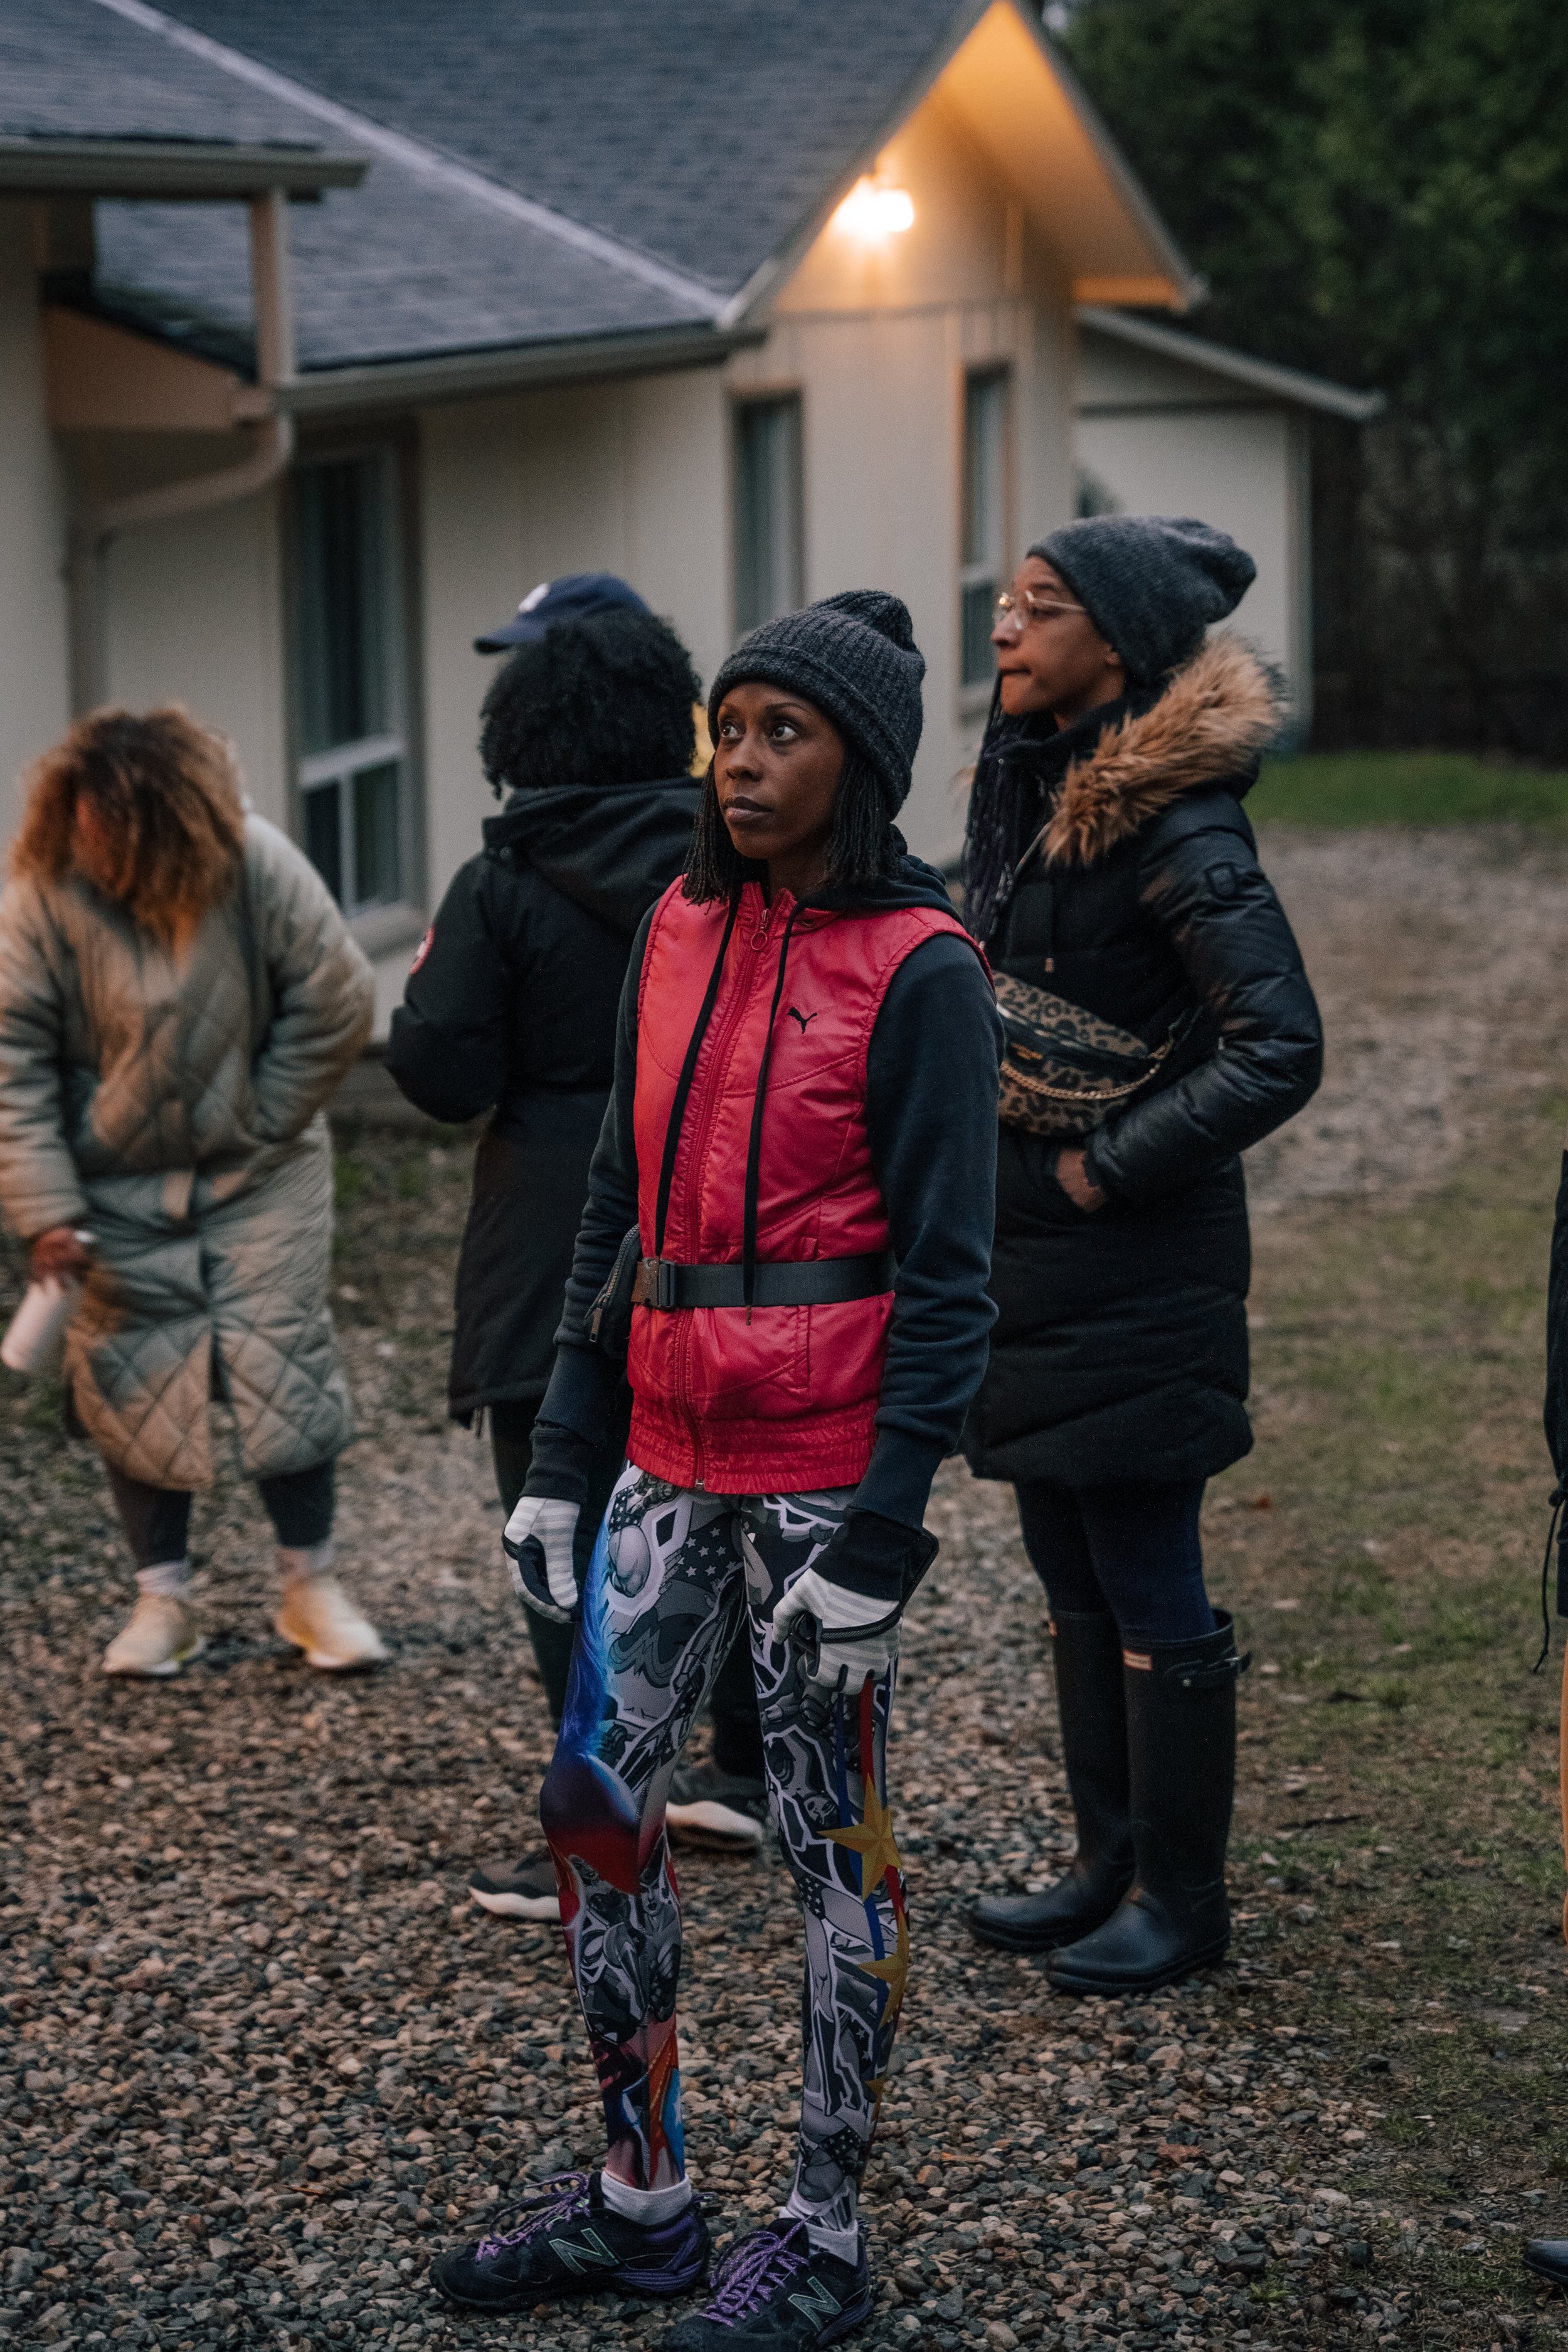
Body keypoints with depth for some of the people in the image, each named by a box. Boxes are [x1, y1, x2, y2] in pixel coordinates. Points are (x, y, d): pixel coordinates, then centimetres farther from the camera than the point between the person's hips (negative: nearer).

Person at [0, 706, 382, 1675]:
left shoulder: (256, 868, -18)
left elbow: (336, 1004, -9)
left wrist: (264, 1121, -8)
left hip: (258, 1173, 0)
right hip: (116, 1188, 0)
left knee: (284, 1358, -2)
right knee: (136, 1380, 1)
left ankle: (312, 1586, 12)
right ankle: (165, 1599, 14)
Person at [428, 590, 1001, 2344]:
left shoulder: (919, 977, -10)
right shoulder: (678, 938, 9)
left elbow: (945, 1272, -11)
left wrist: (882, 1531, -16)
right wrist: (559, 1454, 11)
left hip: (825, 1462, -7)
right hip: (676, 1457, 7)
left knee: (832, 1835, 3)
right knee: (594, 1799, 8)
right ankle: (639, 2199, 22)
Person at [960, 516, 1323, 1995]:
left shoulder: (1176, 830, -18)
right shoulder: (1025, 786, 8)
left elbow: (1279, 1049, -23)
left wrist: (1105, 1166, -18)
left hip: (1136, 1265, -9)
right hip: (1027, 1257, 9)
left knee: (1149, 1592, 1)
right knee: (1072, 1576, 16)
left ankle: (1181, 1899, 14)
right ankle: (1110, 1865, 29)